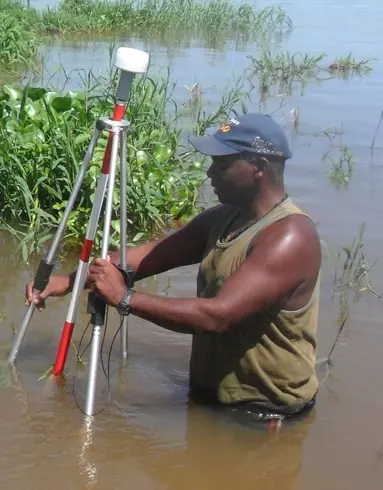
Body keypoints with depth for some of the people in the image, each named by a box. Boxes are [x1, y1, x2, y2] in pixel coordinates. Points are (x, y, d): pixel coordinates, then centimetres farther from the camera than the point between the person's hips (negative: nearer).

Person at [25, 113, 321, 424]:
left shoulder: (290, 236, -26)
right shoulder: (223, 218, 4)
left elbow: (217, 315, -33)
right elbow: (153, 253, 6)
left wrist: (125, 298, -26)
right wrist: (71, 280, -4)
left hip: (268, 412, -8)